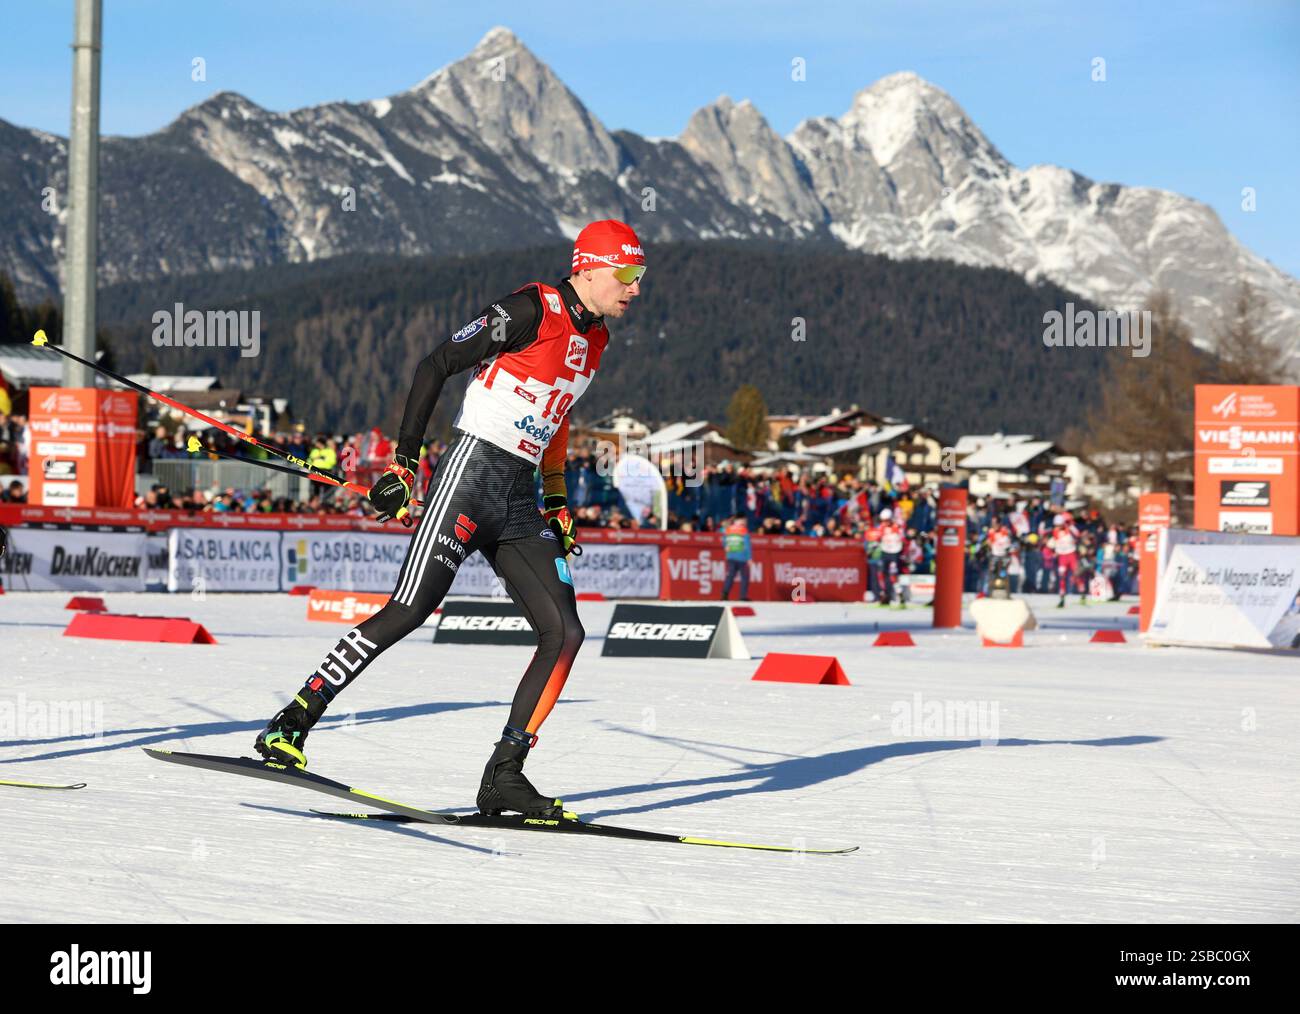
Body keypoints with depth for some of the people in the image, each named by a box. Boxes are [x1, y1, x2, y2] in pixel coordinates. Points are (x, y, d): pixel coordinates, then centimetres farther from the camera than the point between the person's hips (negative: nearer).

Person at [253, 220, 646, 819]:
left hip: (518, 501, 8)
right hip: (471, 473, -8)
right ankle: (291, 724, -9)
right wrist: (403, 463, -14)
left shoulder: (595, 340, 15)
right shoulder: (531, 310, -10)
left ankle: (504, 776, -1)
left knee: (564, 633, -3)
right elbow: (435, 367, -10)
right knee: (411, 609, -16)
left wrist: (557, 504, 24)